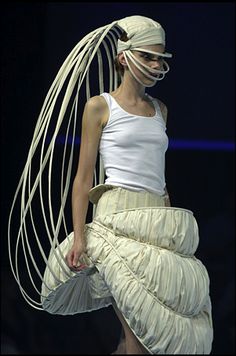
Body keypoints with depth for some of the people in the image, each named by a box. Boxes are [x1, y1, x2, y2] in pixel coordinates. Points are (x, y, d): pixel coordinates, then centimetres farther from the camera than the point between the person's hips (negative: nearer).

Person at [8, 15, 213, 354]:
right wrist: (79, 236, -9)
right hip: (118, 218, -6)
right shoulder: (100, 106, 1)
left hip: (160, 222, 6)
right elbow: (84, 177, -1)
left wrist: (172, 228, 18)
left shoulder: (160, 110, 17)